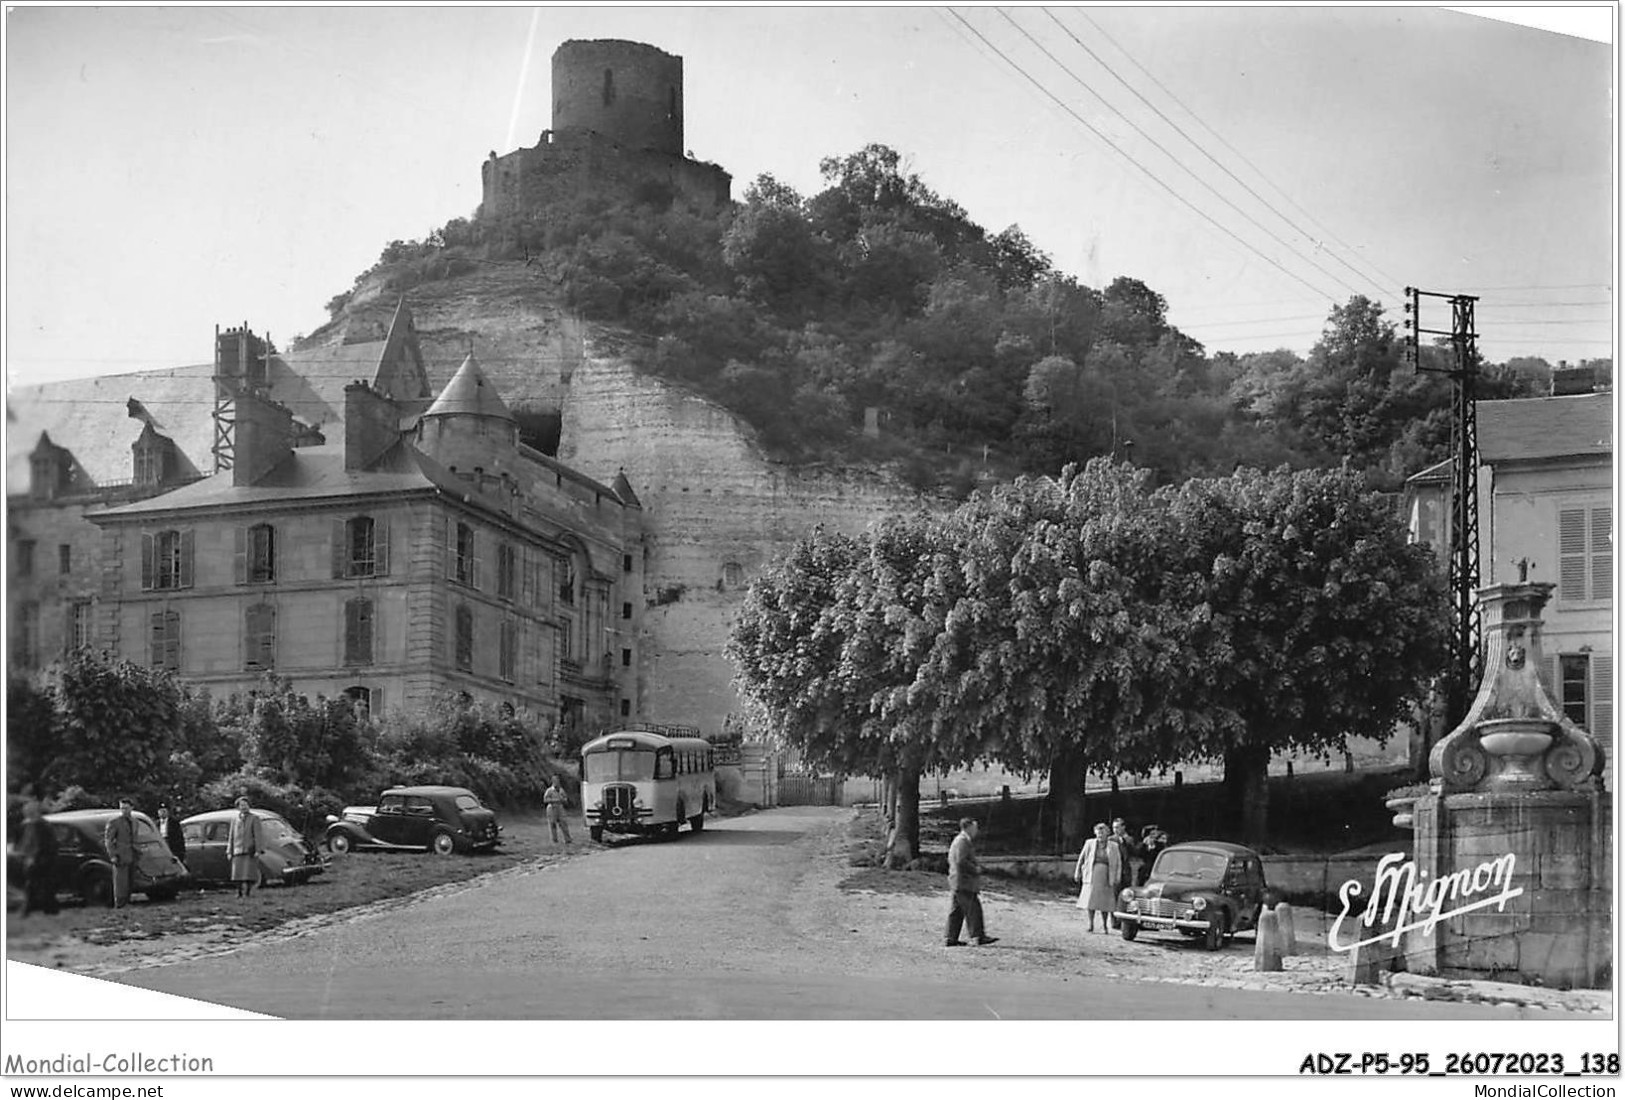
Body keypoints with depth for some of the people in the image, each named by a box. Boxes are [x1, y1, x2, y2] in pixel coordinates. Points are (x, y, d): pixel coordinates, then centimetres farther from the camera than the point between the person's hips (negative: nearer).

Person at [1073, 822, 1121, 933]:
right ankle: (1091, 923, 4)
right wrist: (1077, 872, 7)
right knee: (1090, 899, -3)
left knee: (1105, 901, 0)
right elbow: (1081, 858, 10)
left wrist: (1117, 878, 0)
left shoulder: (1113, 846, 4)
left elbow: (1118, 862, 7)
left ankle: (1104, 924, 12)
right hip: (1092, 875, 0)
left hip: (1106, 876, 0)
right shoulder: (1090, 843, 5)